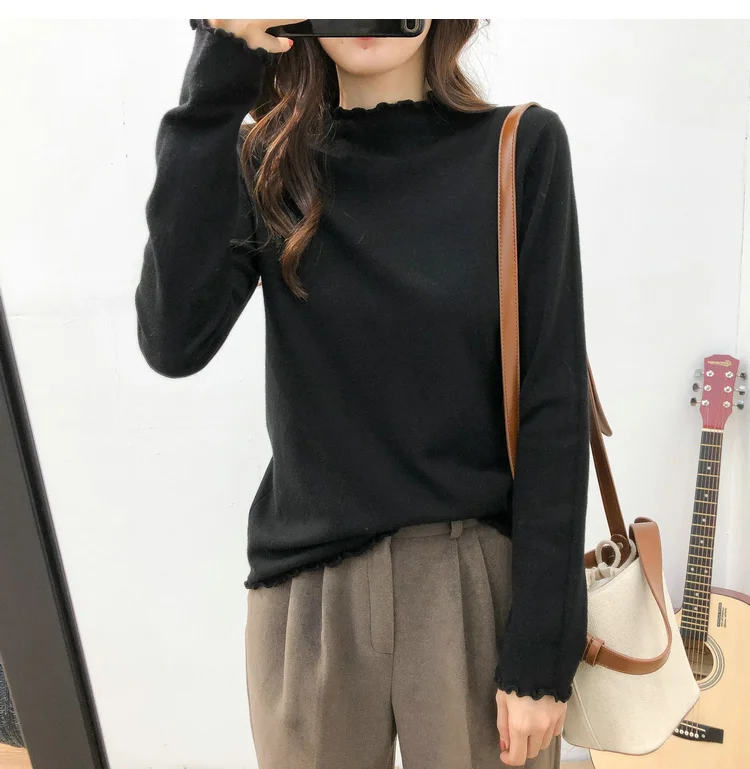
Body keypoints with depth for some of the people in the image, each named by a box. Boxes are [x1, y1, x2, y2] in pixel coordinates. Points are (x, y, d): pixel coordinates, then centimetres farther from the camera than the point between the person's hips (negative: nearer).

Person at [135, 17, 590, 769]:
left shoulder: (522, 147, -4)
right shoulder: (268, 164, 1)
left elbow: (554, 406, -7)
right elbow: (173, 342, -16)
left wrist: (541, 647, -8)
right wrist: (218, 80, -16)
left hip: (481, 581, -1)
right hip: (308, 586, 2)